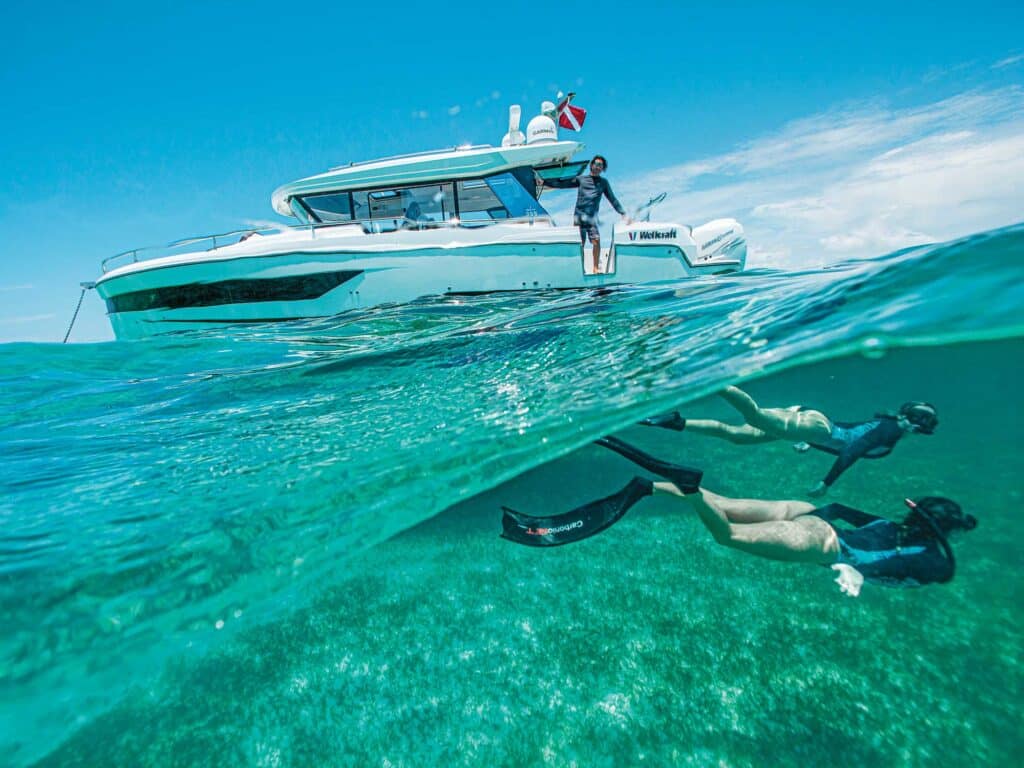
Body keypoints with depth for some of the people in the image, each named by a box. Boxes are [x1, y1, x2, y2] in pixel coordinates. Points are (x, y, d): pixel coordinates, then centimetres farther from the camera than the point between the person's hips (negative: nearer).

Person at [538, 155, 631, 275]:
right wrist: (544, 181, 9)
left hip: (592, 217, 0)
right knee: (579, 244, -3)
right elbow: (561, 184, 16)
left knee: (596, 241, -16)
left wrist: (623, 214, 9)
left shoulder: (603, 182, 18)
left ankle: (596, 267, -8)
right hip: (578, 215, 0)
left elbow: (613, 199, 17)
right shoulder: (581, 178, 16)